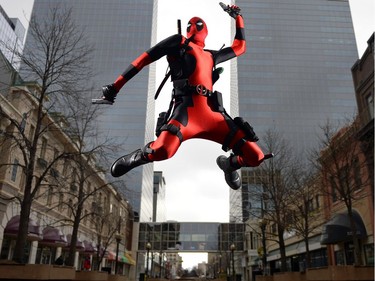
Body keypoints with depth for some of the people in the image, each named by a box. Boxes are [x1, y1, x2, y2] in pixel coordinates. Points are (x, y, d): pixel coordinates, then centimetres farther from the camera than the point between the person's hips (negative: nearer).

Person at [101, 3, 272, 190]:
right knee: (161, 151, -35)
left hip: (213, 114, 5)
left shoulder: (210, 56, 32)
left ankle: (229, 164, 28)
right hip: (187, 108, -5)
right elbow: (143, 60, 11)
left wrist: (238, 18, 49)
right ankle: (136, 158, 1)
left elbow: (240, 47, 47)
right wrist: (116, 86, 3)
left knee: (255, 157, -5)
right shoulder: (179, 42, 18)